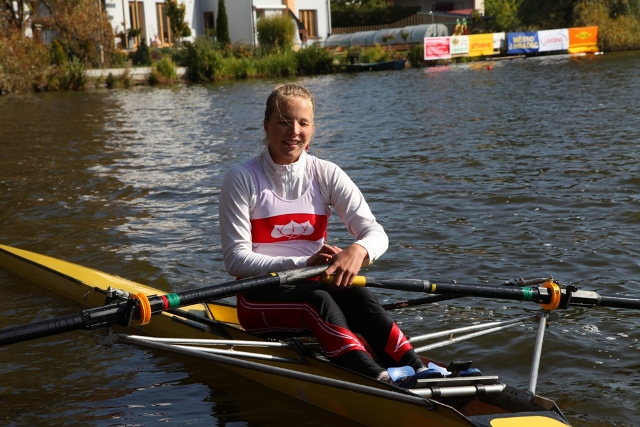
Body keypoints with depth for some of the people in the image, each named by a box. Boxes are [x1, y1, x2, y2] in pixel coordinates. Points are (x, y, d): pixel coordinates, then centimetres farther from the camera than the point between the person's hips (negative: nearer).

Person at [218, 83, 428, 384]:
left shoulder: (326, 175, 4)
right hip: (261, 298, -3)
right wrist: (302, 264, -22)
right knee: (316, 298, -34)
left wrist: (359, 250, -30)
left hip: (315, 288, 3)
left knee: (356, 295, -30)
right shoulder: (243, 179, -5)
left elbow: (376, 233, -5)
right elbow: (236, 260, -10)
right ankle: (378, 380, -56)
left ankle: (419, 373, -48)